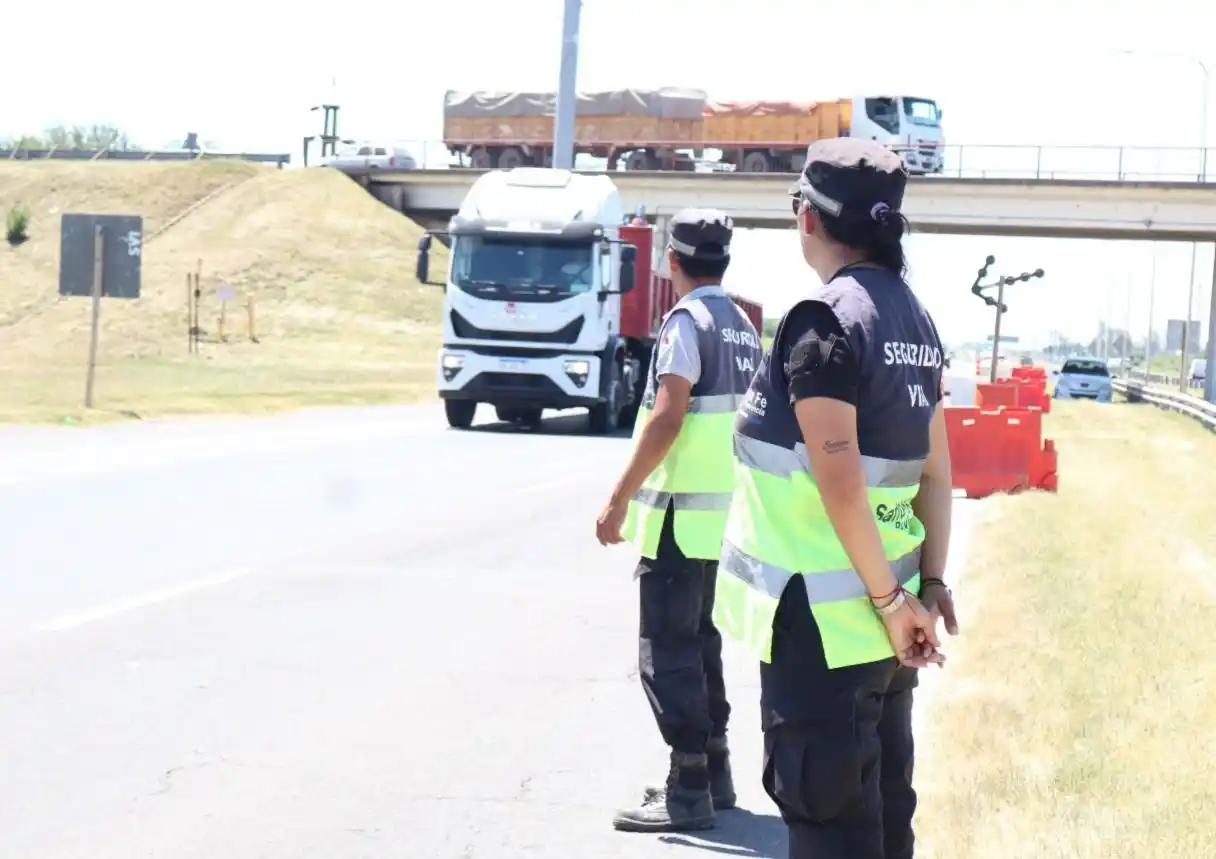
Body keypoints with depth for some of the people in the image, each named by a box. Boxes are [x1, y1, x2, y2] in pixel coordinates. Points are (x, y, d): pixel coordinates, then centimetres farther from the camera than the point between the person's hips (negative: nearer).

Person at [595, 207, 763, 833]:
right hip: (724, 511, 9)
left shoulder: (688, 320, -13)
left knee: (666, 651, -6)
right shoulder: (743, 326, 14)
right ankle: (714, 770, 23)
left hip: (681, 514, -9)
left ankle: (688, 791, -7)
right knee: (700, 642, 18)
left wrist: (619, 499, -19)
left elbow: (667, 417, -21)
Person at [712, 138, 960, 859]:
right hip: (884, 611, 9)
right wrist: (930, 583, 10)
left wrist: (890, 600, -15)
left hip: (824, 615, -8)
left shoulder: (825, 319, -16)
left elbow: (839, 482, -21)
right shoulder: (915, 319, 10)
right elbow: (937, 469, 11)